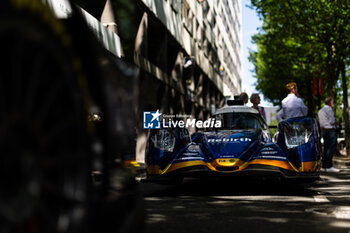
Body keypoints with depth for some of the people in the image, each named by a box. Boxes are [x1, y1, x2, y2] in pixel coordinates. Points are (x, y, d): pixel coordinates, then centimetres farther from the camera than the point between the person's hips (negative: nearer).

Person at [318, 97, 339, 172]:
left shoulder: (320, 110, 16)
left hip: (323, 130, 9)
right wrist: (335, 122, 3)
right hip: (330, 130, -9)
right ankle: (329, 166, -12)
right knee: (331, 148, -9)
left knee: (326, 148, 11)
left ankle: (324, 166, 11)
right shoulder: (329, 109, -10)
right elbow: (332, 121, -16)